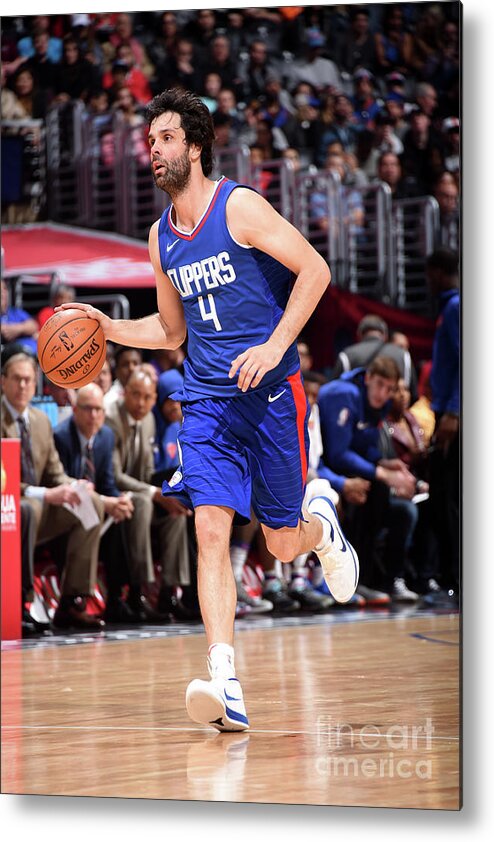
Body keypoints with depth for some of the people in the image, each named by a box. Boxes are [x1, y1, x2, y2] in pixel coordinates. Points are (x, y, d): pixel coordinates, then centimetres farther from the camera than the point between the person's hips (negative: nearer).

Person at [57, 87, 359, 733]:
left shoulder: (238, 207, -9)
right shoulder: (162, 237, 11)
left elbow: (315, 271, -13)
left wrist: (275, 345, -22)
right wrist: (109, 328, 7)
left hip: (271, 393, -4)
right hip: (206, 400, 5)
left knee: (282, 544, 4)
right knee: (210, 527, -15)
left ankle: (323, 525, 43)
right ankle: (226, 683, -23)